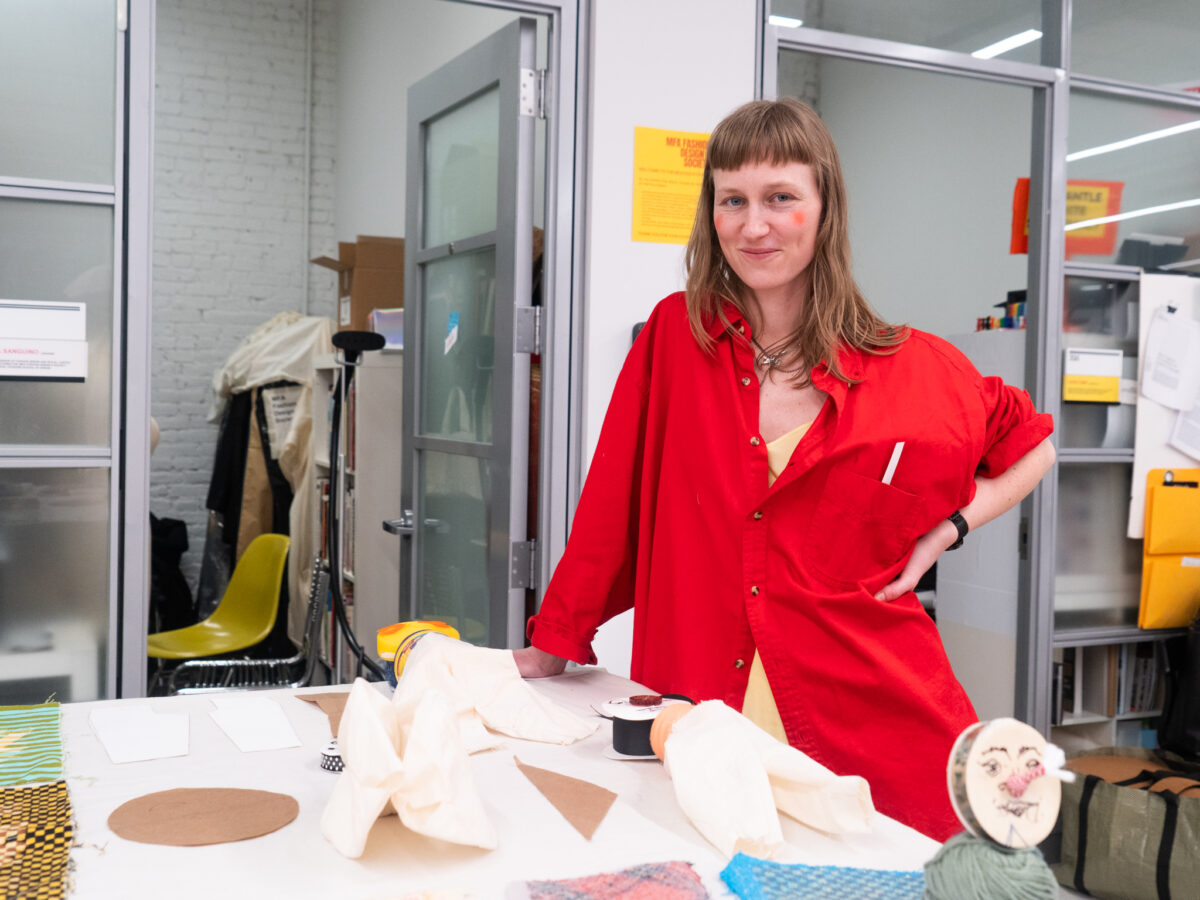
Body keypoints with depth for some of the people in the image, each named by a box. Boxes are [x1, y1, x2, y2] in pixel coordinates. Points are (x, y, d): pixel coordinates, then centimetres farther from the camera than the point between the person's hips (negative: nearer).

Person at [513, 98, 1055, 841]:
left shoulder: (915, 370, 0)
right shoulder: (676, 334, 0)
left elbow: (1031, 447, 16)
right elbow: (615, 497, 4)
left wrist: (944, 529, 1)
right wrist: (555, 643, 6)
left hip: (871, 728, 0)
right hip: (704, 712, 1)